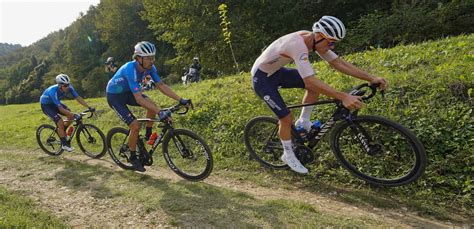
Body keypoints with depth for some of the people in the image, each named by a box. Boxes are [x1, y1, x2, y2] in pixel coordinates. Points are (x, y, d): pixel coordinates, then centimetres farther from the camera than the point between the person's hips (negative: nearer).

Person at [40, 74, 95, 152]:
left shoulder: (68, 87, -23)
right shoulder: (53, 91, -39)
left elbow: (78, 98, -23)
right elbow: (60, 109, -42)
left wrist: (89, 107, -34)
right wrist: (74, 115, -50)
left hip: (55, 103, 6)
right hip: (46, 105, -6)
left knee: (71, 116, -13)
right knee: (60, 122, -21)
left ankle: (61, 132, 12)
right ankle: (64, 144, -6)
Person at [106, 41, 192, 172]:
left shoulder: (150, 67, -16)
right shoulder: (130, 69, -36)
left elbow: (161, 85, -13)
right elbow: (139, 99, -42)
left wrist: (181, 100, -21)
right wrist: (160, 112, -48)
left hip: (127, 92, 7)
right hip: (114, 96, -6)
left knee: (152, 105, -17)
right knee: (135, 126, -15)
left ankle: (148, 135, 6)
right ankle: (133, 157, 7)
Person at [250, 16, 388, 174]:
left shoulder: (314, 40, -8)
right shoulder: (298, 44, -35)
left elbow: (338, 63, -6)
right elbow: (310, 81, -44)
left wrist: (371, 78, -12)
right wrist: (344, 97, -48)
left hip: (277, 71, 8)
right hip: (262, 78, -8)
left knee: (317, 85, -4)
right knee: (286, 118, -10)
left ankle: (303, 122, 13)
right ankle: (288, 156, 14)